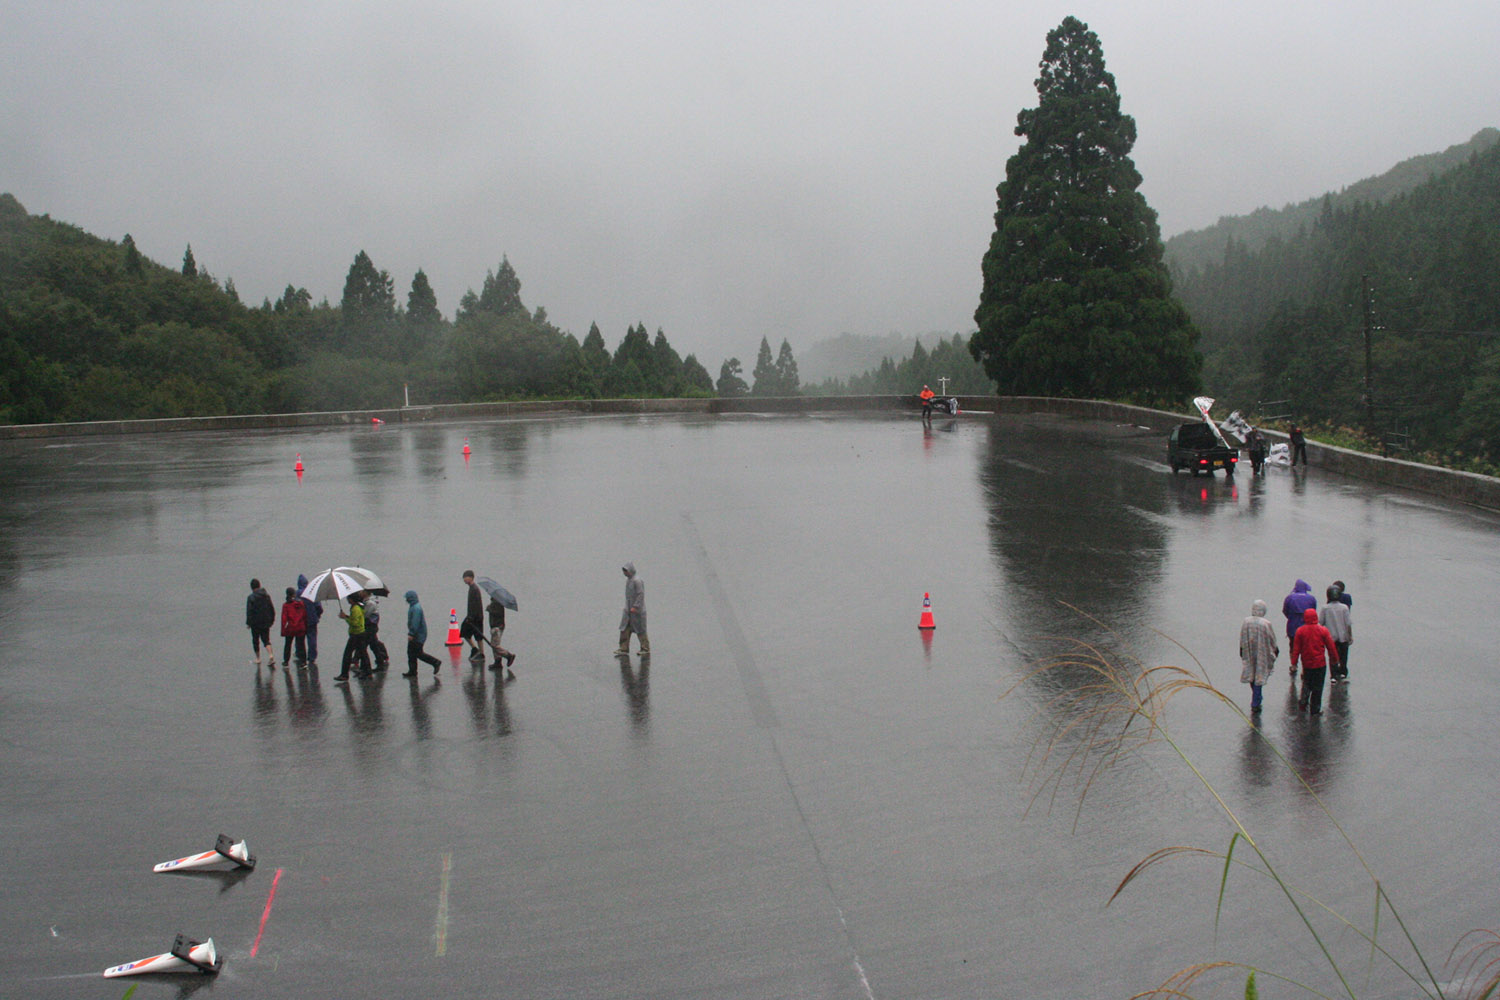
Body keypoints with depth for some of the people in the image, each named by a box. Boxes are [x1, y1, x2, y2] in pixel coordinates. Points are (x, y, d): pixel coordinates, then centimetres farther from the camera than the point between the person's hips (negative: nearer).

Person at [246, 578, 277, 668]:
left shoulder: (251, 598, -11)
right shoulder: (267, 596, 4)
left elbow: (249, 611, -12)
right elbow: (272, 609, 8)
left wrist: (248, 623, -6)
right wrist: (272, 620, 16)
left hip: (255, 623, -4)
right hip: (266, 622, 4)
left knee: (255, 641, 11)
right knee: (266, 640, 8)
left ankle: (258, 658, 17)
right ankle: (270, 654, -15)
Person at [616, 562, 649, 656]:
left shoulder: (637, 581, -18)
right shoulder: (627, 580, 11)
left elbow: (641, 595, -20)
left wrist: (635, 607, -22)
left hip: (637, 610, -9)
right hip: (628, 610, 9)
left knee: (640, 630, 1)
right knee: (624, 629, 3)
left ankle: (645, 649, 12)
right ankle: (624, 649, 5)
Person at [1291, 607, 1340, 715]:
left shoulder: (1300, 631, -6)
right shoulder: (1323, 630, -8)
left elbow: (1296, 648, -3)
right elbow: (1331, 647, -1)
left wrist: (1294, 663, 2)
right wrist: (1335, 660, 11)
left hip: (1306, 664, 2)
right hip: (1320, 664, -2)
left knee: (1306, 684, 22)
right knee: (1317, 687, 5)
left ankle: (1303, 702, 14)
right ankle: (1315, 709, 8)